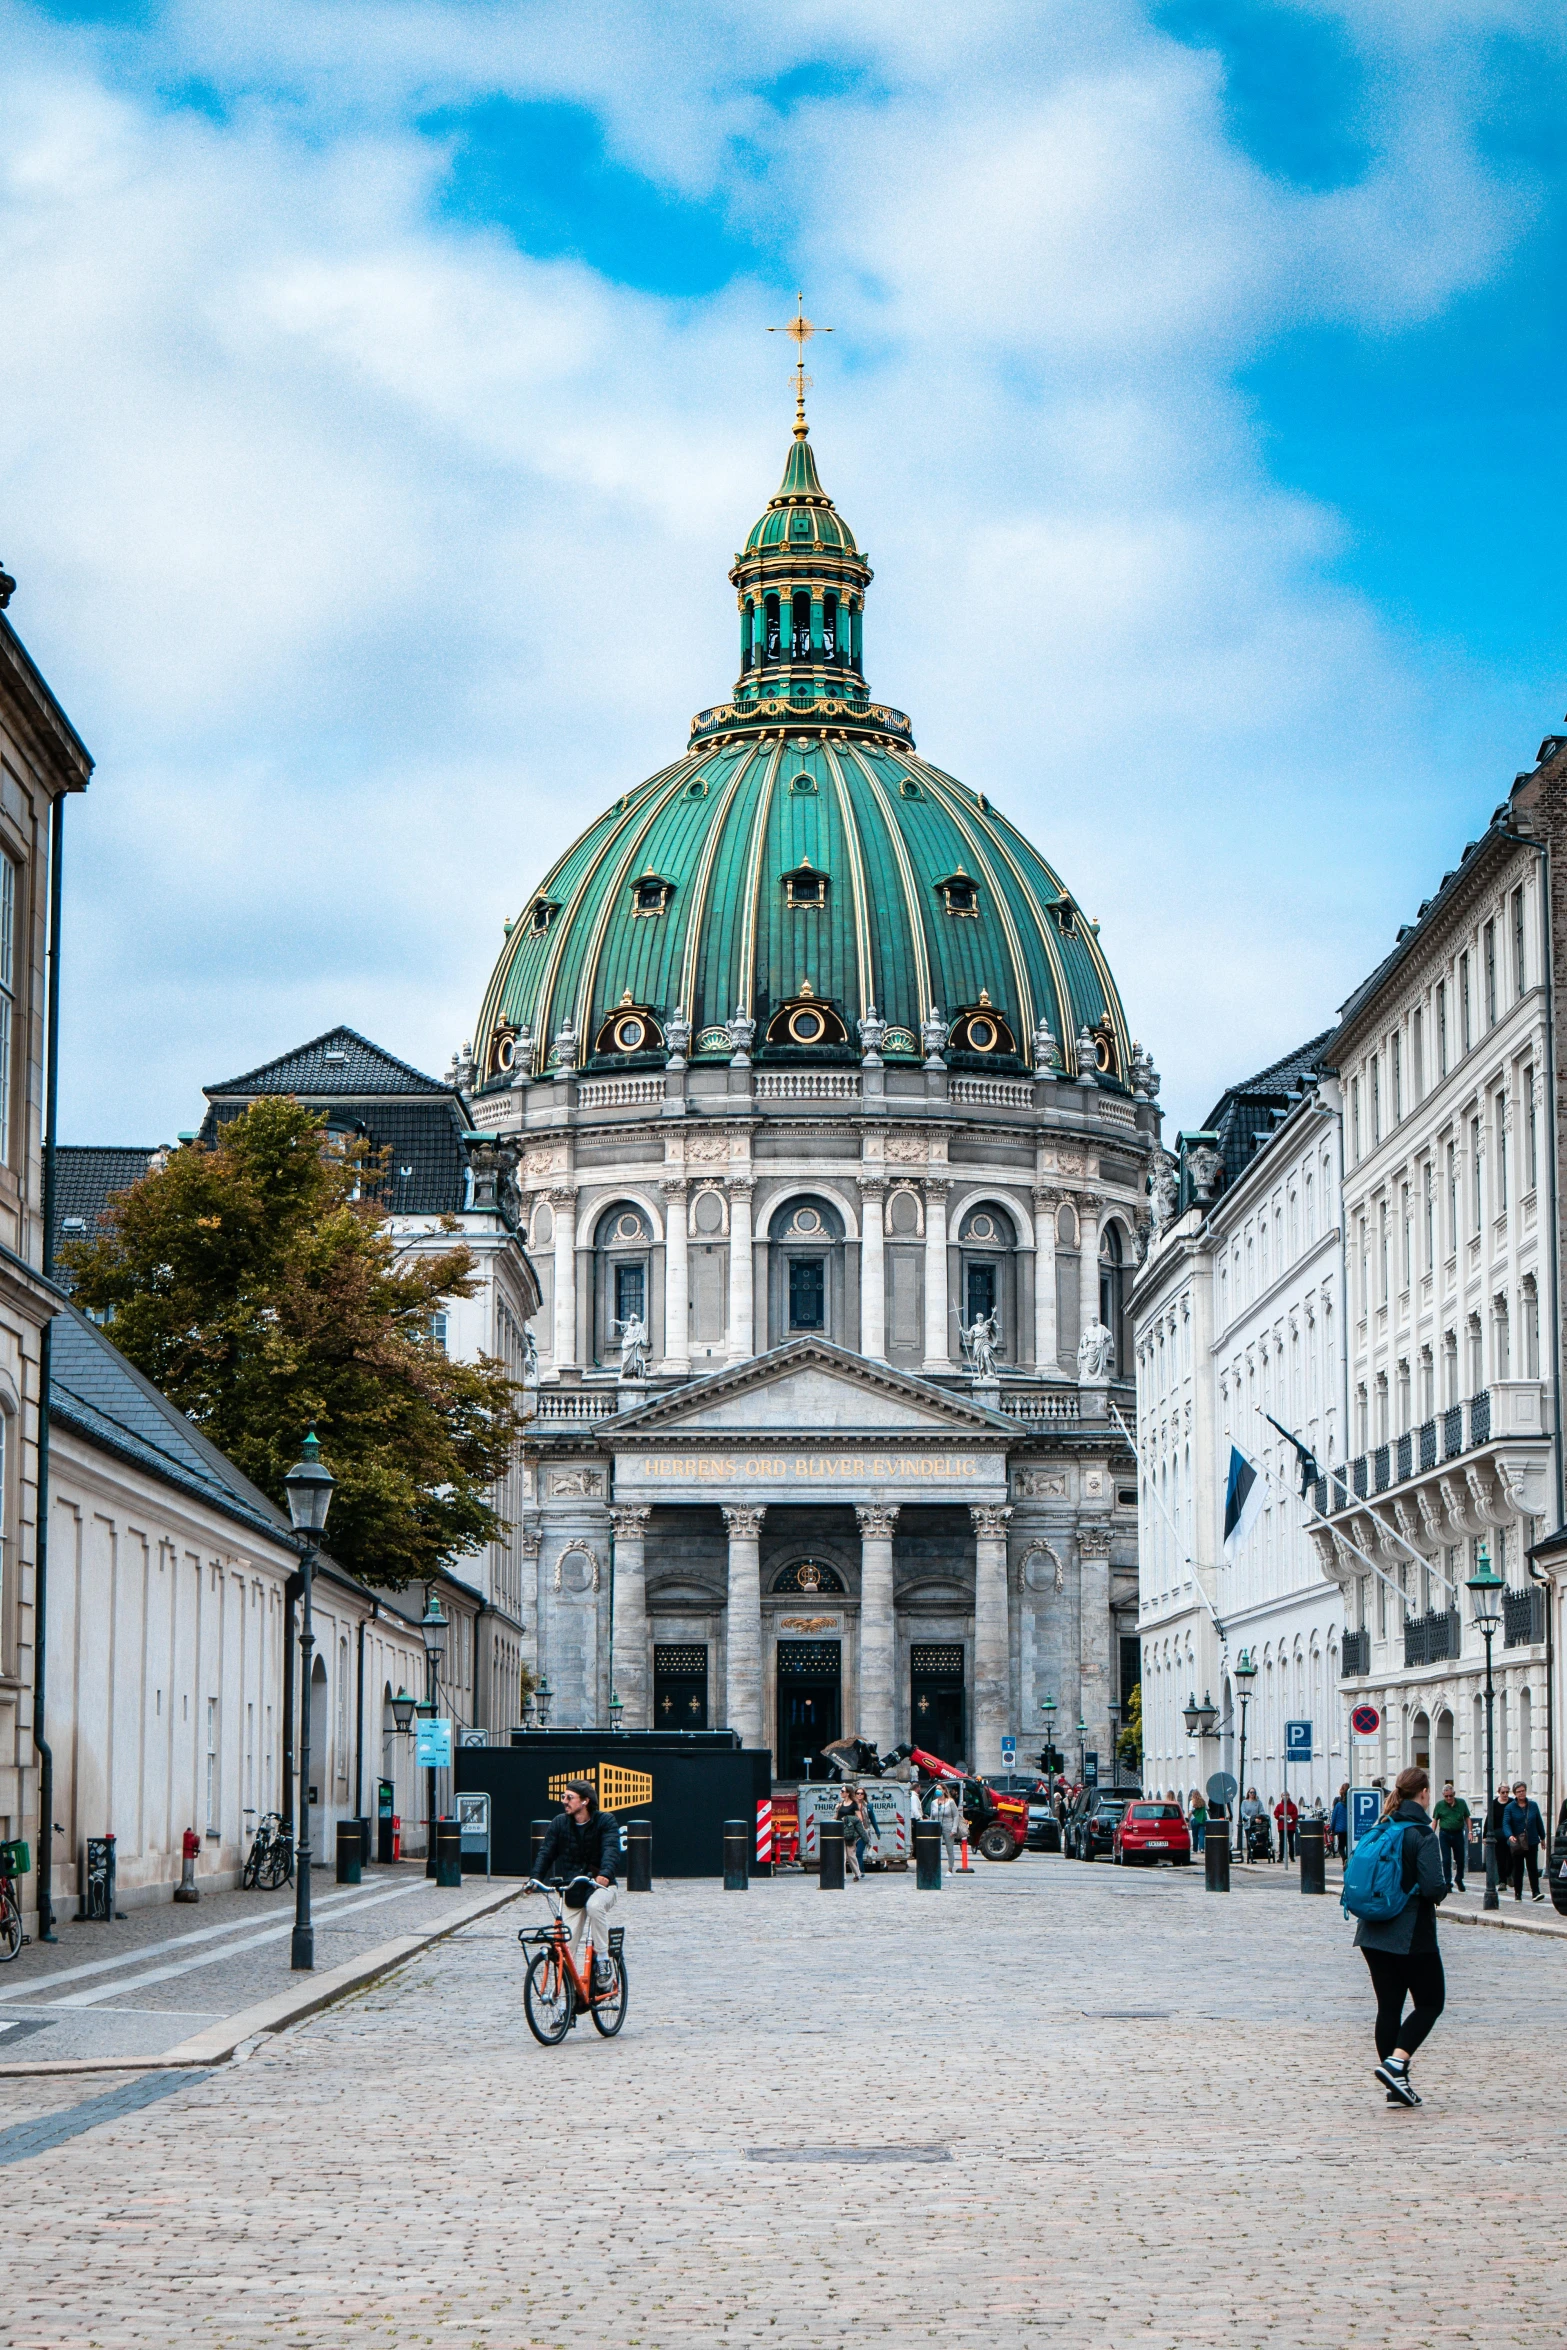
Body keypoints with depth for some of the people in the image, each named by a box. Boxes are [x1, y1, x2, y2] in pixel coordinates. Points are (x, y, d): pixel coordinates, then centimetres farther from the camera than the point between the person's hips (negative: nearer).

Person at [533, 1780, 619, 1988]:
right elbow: (546, 1851, -4)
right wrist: (536, 1878, -22)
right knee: (567, 1949, -6)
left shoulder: (605, 1822, -8)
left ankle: (603, 1961, -24)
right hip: (572, 1891, 3)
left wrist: (605, 1874, -42)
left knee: (594, 1905, -37)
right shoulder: (560, 1822, 1)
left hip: (600, 1887, -3)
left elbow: (611, 1849, -22)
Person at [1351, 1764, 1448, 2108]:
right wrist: (1444, 1889, 0)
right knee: (1430, 2003, 7)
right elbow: (1433, 1887, -21)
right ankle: (1395, 2063, -12)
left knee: (1388, 2005, 9)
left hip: (1373, 1933, 6)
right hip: (1412, 1935, -6)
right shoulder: (1423, 1834, -13)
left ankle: (1396, 2086, 9)